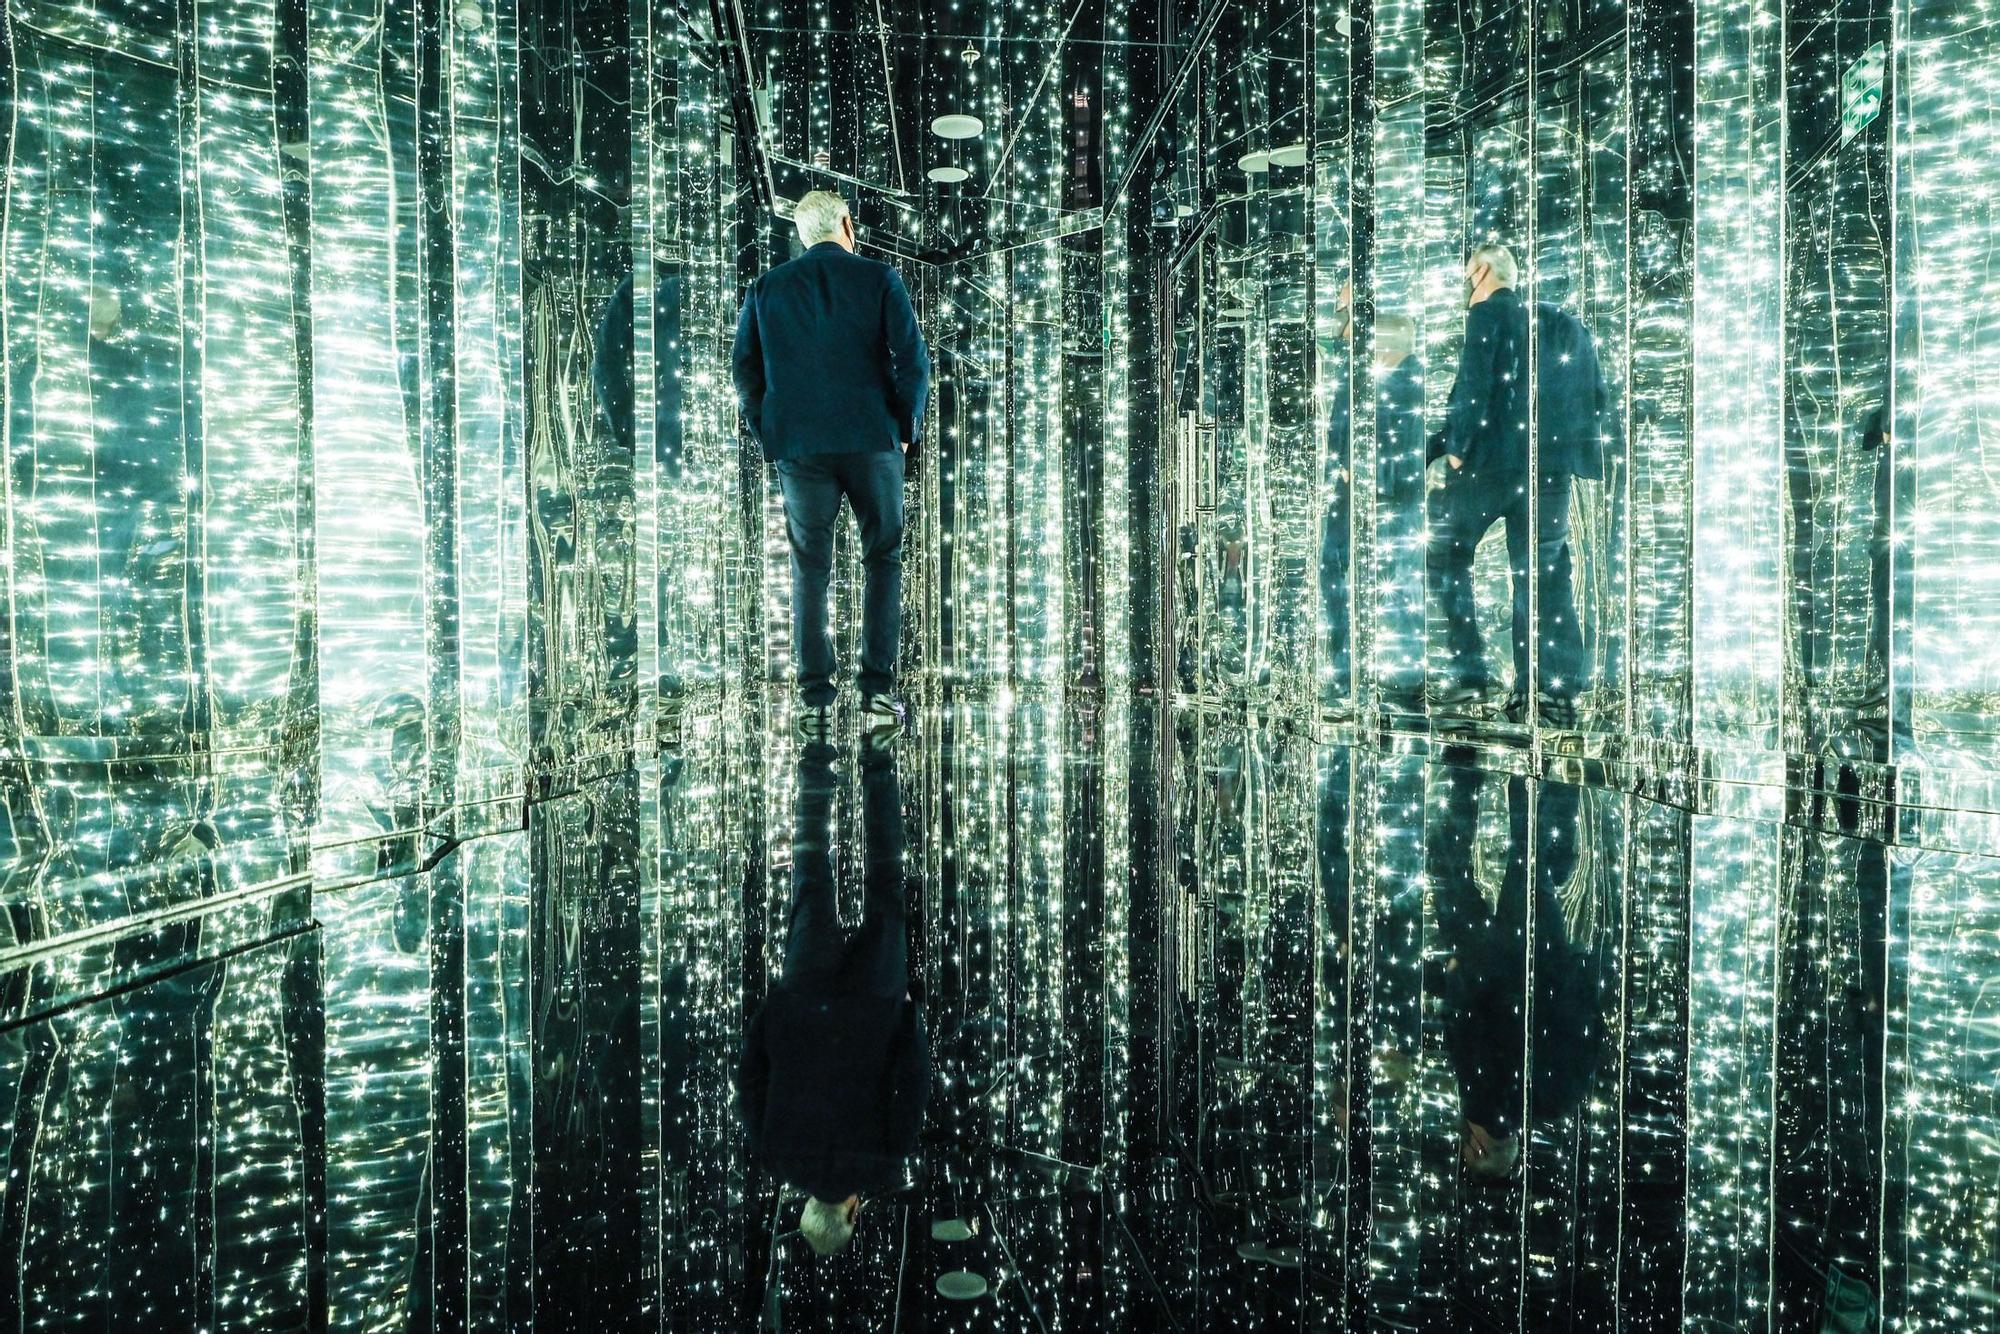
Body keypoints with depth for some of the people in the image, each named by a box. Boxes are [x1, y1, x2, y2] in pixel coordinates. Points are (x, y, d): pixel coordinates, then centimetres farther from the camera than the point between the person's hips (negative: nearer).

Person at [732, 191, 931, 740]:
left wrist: (771, 436, 13)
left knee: (810, 571, 9)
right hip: (872, 443, -1)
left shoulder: (766, 288, 7)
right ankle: (878, 694, 5)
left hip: (799, 447, 2)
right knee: (883, 561, 10)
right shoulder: (878, 279, 1)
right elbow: (913, 360, -5)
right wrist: (906, 428, 6)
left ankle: (815, 702, 9)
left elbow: (745, 371, 5)